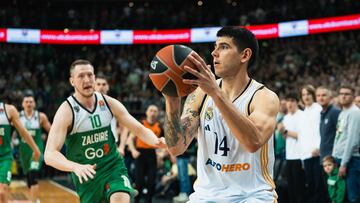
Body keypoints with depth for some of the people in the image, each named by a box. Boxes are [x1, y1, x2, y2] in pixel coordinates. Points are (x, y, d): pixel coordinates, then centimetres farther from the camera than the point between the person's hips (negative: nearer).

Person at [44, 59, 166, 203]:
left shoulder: (109, 103, -3)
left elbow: (139, 129, 2)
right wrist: (75, 167, -44)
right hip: (86, 174, -2)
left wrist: (156, 141, -21)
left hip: (113, 166, 2)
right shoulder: (66, 111, -16)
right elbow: (50, 155, -25)